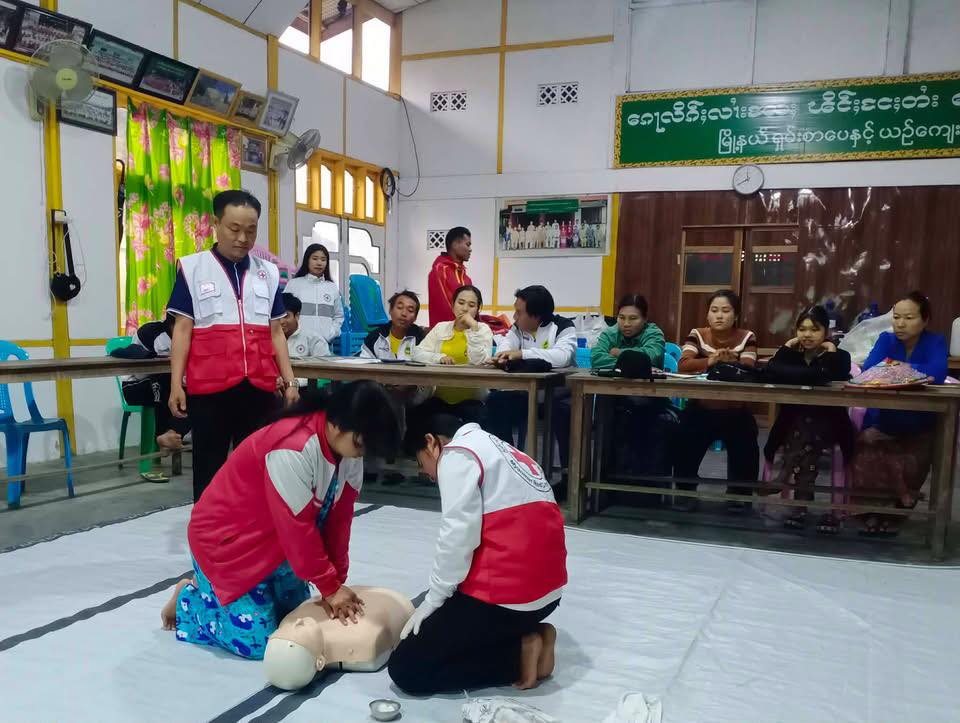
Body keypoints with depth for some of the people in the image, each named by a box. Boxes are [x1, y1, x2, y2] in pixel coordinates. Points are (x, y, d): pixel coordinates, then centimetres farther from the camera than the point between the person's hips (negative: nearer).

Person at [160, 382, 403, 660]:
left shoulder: (348, 449, -9)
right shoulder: (292, 450, -34)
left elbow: (338, 519, -5)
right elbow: (297, 528, -29)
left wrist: (336, 583, -6)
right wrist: (329, 587, -20)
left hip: (274, 542, 8)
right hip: (226, 540, -8)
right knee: (258, 642, -10)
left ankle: (214, 589, 26)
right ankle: (189, 598, 15)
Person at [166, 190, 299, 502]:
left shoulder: (268, 273, 11)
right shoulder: (191, 268, 2)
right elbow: (182, 329, 1)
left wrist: (290, 381, 8)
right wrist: (176, 384, -4)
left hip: (259, 387, 3)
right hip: (209, 387, -3)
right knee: (209, 466, 8)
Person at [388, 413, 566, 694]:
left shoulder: (457, 454, -5)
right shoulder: (498, 450, 22)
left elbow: (459, 537, -16)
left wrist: (433, 600, -3)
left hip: (506, 592, -9)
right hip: (546, 588, 9)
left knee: (406, 670, 2)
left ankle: (519, 654, -3)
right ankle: (529, 636, 10)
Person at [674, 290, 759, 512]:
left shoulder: (746, 337, -2)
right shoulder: (697, 335, -2)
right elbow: (683, 365, -18)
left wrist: (732, 362, -40)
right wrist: (710, 361, -38)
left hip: (736, 413, 0)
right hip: (701, 410, 0)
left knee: (746, 445, -22)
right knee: (684, 440, -23)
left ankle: (739, 494, 6)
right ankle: (685, 491, 1)